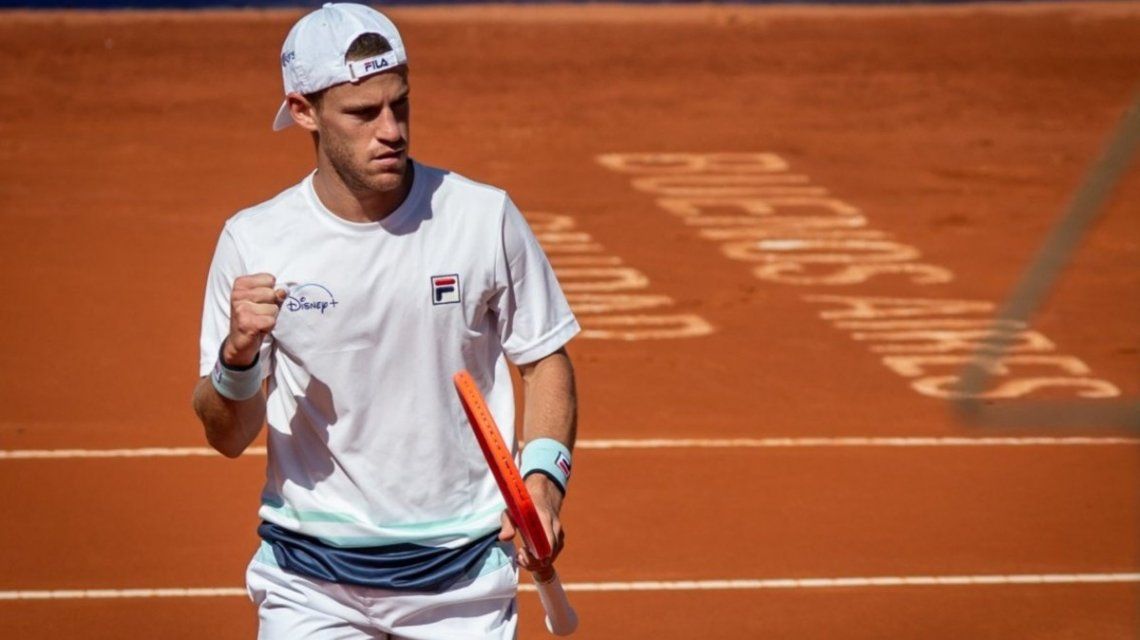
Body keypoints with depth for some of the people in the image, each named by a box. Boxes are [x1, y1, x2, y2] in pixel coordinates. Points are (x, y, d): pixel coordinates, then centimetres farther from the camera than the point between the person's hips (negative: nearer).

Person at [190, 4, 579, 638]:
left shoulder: (485, 216, -4)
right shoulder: (253, 242, -5)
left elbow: (545, 359, 7)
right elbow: (228, 438, 0)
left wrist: (544, 477, -9)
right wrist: (238, 356, -21)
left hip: (465, 579, 0)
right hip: (309, 580, 0)